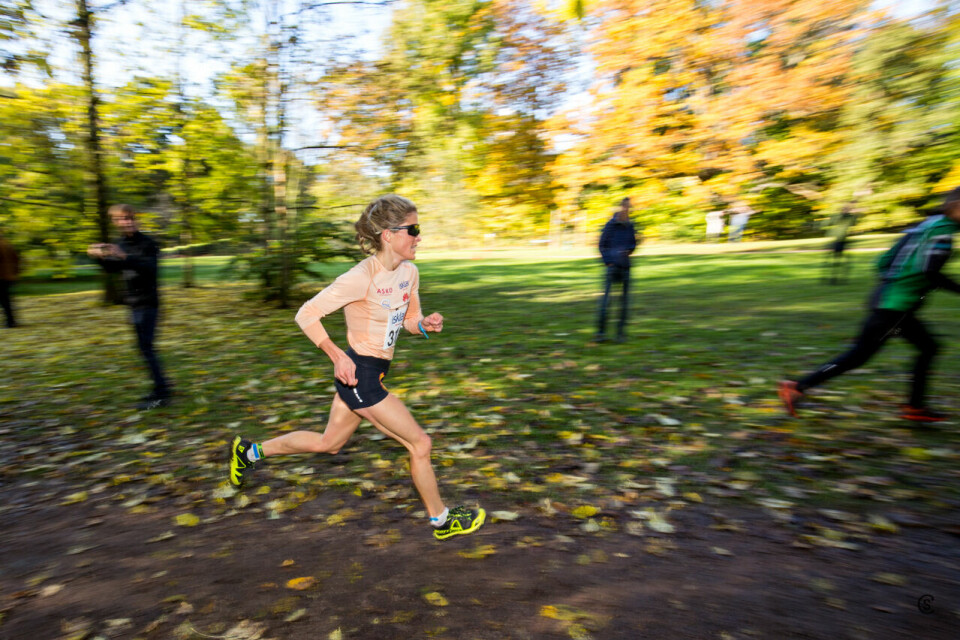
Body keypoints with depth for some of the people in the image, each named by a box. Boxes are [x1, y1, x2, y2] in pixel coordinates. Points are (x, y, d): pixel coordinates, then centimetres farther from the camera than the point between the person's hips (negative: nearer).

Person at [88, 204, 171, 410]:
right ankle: (161, 388, 23)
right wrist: (100, 257, 3)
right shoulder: (122, 243, 11)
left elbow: (150, 267, -26)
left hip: (147, 302, -9)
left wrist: (125, 257, -35)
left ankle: (161, 395, -4)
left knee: (146, 346, -9)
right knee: (145, 346, 13)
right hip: (134, 302, 9)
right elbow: (113, 268, 21)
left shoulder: (147, 243, -12)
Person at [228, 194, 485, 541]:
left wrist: (425, 324, -8)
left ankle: (251, 451, 41)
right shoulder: (362, 277, -22)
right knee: (419, 442, 0)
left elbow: (410, 319, 15)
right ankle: (441, 520, 21)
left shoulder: (409, 272, 2)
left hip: (374, 373, 9)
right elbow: (307, 314, -18)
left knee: (328, 443, 23)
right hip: (358, 373, -9)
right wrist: (337, 356, -24)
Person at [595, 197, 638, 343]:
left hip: (625, 266, 4)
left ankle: (621, 331, 12)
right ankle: (601, 331, -1)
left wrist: (628, 250, -3)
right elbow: (602, 244, 3)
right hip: (612, 265, -3)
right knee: (606, 297, -7)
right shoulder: (611, 224, -1)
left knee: (624, 298, 4)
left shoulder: (630, 226, 8)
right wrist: (607, 261, -7)